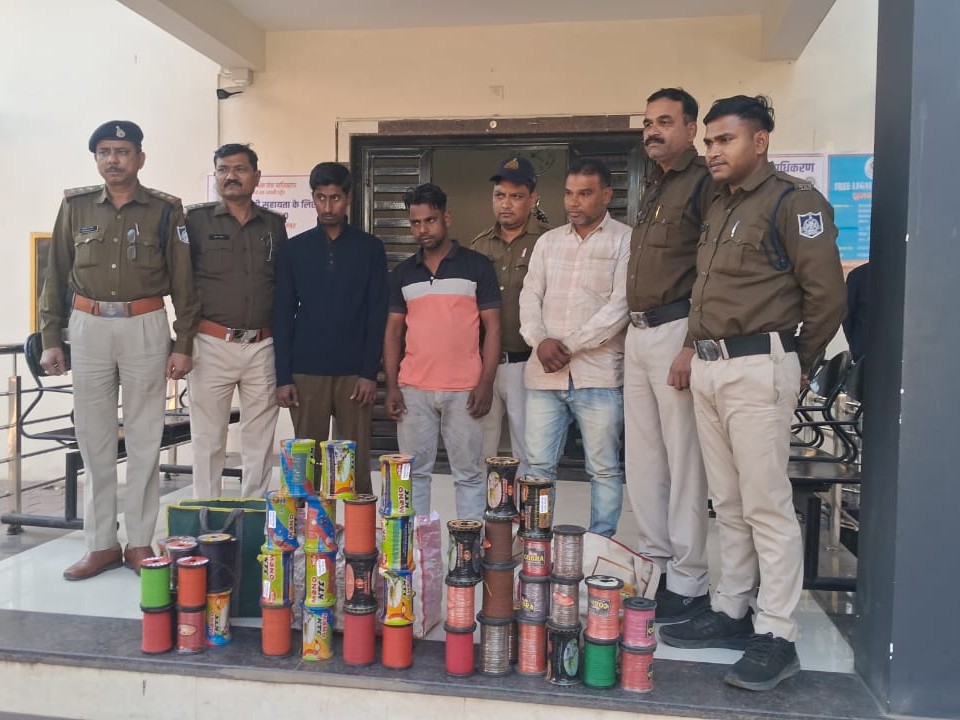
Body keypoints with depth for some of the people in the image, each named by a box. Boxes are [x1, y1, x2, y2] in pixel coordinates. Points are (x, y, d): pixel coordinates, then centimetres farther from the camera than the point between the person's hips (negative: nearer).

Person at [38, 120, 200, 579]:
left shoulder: (165, 211, 2)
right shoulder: (76, 206, 8)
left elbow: (183, 282, 1)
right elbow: (57, 276, 10)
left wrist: (183, 345, -3)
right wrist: (50, 339, 6)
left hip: (145, 328, -2)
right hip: (88, 328, 2)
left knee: (144, 439, 2)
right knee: (93, 438, 5)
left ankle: (140, 542, 13)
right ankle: (101, 544, 15)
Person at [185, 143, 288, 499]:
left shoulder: (274, 225, 11)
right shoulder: (196, 220, 3)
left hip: (262, 346, 3)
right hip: (212, 345, -2)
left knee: (260, 443, 7)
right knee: (208, 441, 3)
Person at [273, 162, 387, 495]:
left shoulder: (370, 248, 4)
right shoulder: (295, 249, 7)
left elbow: (377, 315, 1)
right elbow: (283, 316, 5)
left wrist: (370, 373, -7)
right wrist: (283, 377, -1)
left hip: (354, 372, -1)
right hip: (306, 372, 1)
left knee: (357, 464, 2)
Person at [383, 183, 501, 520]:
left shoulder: (477, 265, 1)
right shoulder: (402, 273, 10)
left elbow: (492, 327, -1)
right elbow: (393, 331, 12)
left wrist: (486, 384, -8)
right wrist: (391, 386, 3)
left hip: (464, 390, -3)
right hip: (413, 390, 3)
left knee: (469, 474, 5)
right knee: (415, 472, 9)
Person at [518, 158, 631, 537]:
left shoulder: (625, 240, 1)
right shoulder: (548, 241, 16)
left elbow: (620, 306, -9)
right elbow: (530, 297, 10)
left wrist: (569, 345, -12)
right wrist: (541, 341, -9)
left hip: (597, 374, -4)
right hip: (544, 373, 4)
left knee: (604, 470, 4)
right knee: (537, 466, 6)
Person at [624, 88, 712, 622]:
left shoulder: (704, 183, -7)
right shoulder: (653, 187, 20)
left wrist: (692, 346, -20)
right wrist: (635, 331, 15)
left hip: (676, 333, -9)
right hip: (639, 333, 9)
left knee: (684, 462, -3)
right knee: (642, 458, 12)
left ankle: (689, 583, 7)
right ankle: (656, 563, 24)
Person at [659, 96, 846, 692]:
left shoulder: (792, 201, -6)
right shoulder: (719, 207, 18)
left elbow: (827, 294, -10)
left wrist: (797, 366, -1)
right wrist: (700, 353, 10)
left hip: (756, 367, -8)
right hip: (709, 366, 8)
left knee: (767, 506, -4)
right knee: (729, 504, 14)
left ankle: (777, 638, 5)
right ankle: (731, 612, 25)